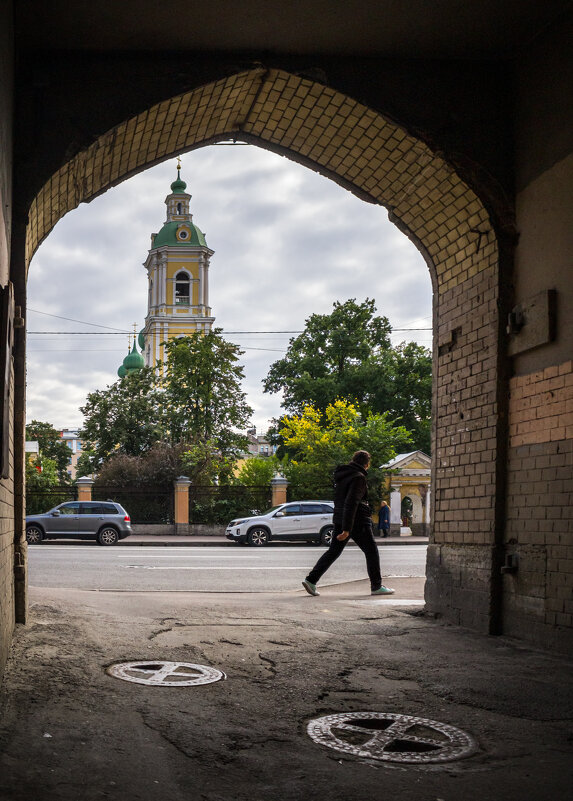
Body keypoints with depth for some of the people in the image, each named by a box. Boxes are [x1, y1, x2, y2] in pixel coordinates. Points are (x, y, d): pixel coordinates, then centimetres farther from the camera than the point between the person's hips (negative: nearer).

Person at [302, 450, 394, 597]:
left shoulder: (341, 475, 10)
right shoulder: (358, 477, -16)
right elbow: (351, 503, -22)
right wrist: (346, 529, -24)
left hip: (339, 518, 8)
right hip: (357, 521, -8)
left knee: (333, 551, 11)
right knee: (371, 551, 6)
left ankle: (311, 580, 2)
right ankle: (376, 586, 10)